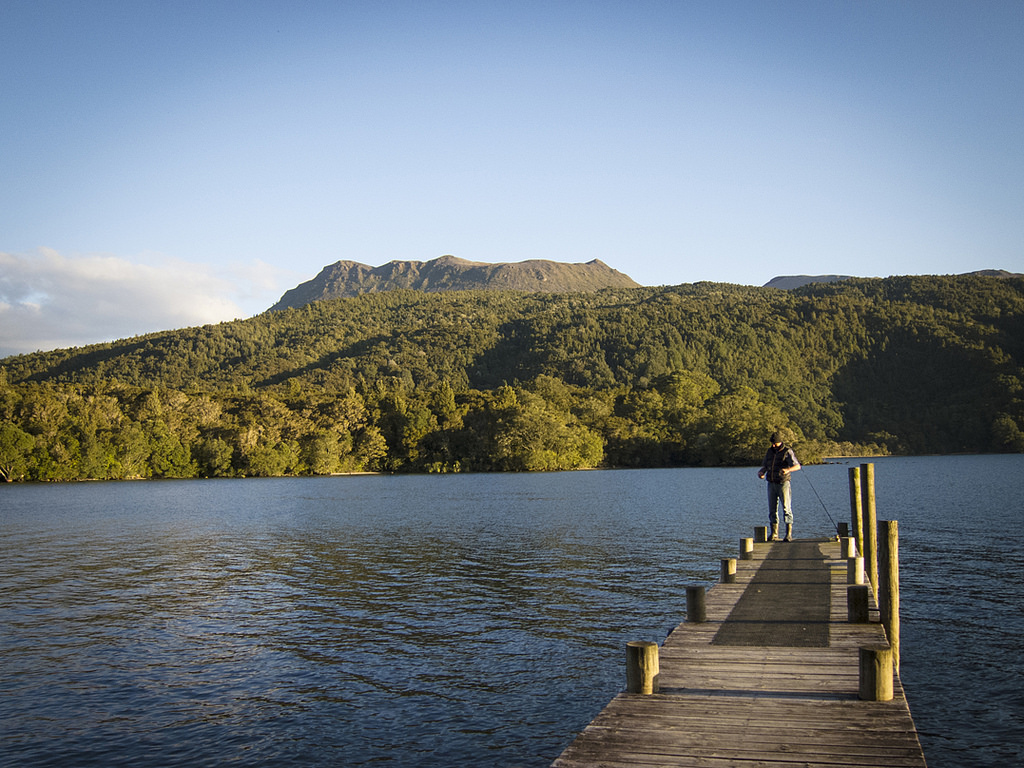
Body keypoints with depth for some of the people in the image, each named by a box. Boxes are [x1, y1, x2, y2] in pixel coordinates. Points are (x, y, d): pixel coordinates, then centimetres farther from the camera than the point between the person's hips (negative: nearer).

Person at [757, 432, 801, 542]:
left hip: (783, 483, -5)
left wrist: (788, 470, -37)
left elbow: (797, 466, -17)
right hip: (771, 484, 6)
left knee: (786, 508, -9)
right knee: (772, 509, 4)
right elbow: (764, 466, 17)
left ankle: (789, 534, -7)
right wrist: (760, 472, -6)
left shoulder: (787, 452, -7)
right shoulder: (770, 451, 11)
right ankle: (774, 534, 9)